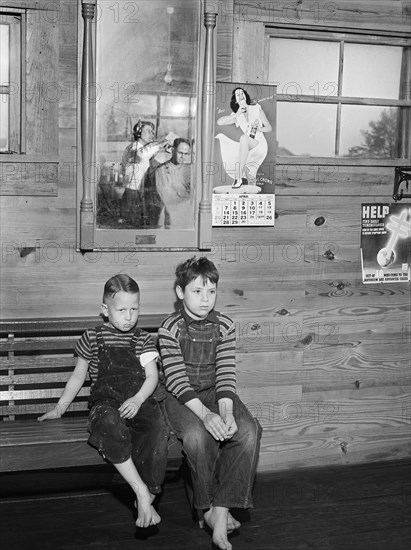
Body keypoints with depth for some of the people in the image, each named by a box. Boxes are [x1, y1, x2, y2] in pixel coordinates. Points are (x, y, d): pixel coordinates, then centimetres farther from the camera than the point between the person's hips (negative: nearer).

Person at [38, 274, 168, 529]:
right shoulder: (93, 338, 12)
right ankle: (141, 491, -36)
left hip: (140, 401, 1)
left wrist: (138, 400, -14)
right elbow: (78, 376, 21)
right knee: (109, 425, -39)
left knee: (158, 429, -34)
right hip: (106, 402, -1)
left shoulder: (143, 340, 13)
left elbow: (152, 377, 5)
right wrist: (60, 407, 18)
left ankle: (148, 497, -24)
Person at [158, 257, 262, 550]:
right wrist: (205, 414, -30)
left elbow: (226, 373, -5)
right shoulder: (170, 328, -9)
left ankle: (220, 513, -23)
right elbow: (176, 379, -16)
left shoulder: (225, 326, 0)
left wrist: (226, 411, -24)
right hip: (181, 397, -3)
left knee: (249, 430, -26)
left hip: (216, 393, 3)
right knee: (197, 435, -35)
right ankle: (210, 508, -11)